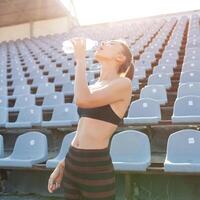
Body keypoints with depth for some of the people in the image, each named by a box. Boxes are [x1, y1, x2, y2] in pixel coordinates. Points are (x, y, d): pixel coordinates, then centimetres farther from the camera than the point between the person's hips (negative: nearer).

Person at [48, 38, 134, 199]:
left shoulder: (123, 83, -9)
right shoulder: (93, 87, 12)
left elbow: (82, 100, -24)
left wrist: (80, 59, -12)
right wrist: (63, 163, 18)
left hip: (97, 167, -6)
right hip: (73, 163, 7)